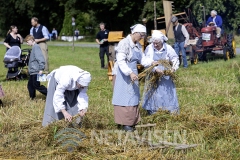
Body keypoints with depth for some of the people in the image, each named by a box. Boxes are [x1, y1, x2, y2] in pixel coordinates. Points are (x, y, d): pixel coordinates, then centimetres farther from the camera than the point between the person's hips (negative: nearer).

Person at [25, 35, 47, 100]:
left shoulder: (36, 47, -15)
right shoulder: (34, 47, 15)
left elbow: (40, 58, -23)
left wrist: (41, 69, -26)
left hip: (36, 71, -10)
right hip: (33, 71, 10)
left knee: (36, 85, -9)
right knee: (30, 85, 13)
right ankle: (32, 98, 20)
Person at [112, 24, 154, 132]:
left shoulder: (138, 45, 8)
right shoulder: (124, 43, -18)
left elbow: (142, 60, 6)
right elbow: (121, 61, -24)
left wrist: (152, 62, -12)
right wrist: (130, 73, -33)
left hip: (133, 73, 9)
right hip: (124, 73, -9)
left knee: (133, 97, 14)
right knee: (124, 97, -4)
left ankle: (132, 121, 24)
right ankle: (125, 123, 3)